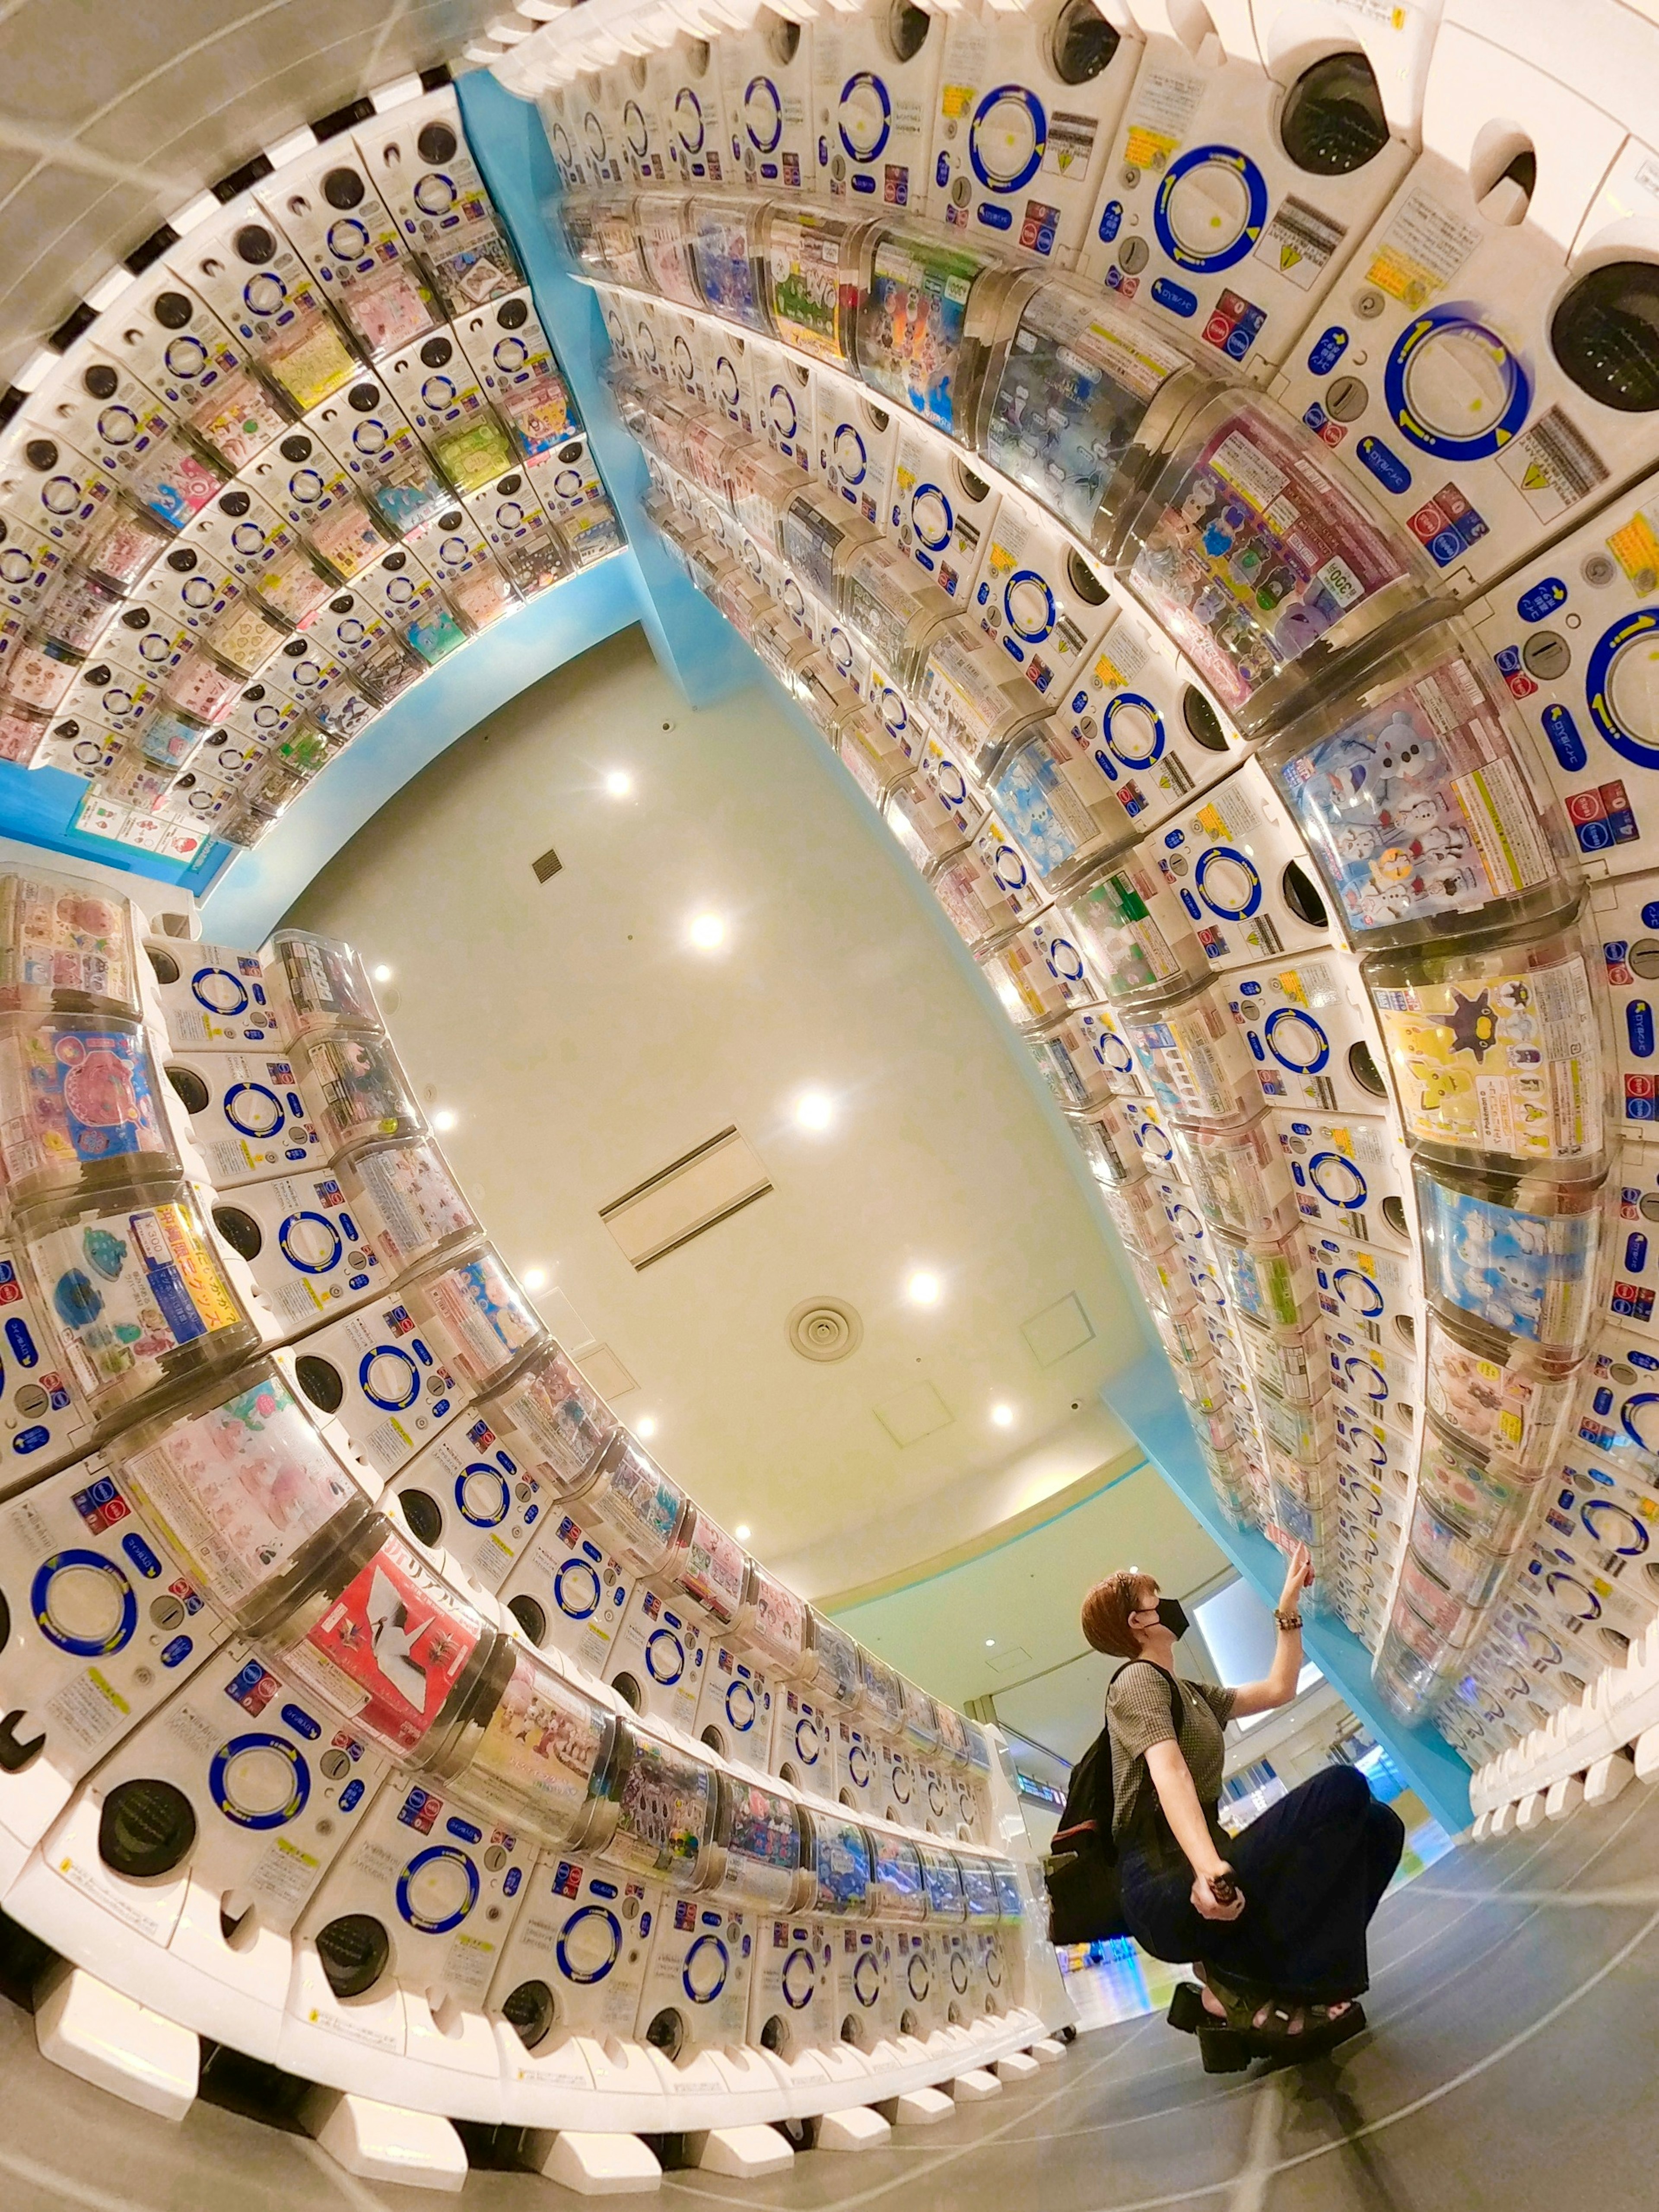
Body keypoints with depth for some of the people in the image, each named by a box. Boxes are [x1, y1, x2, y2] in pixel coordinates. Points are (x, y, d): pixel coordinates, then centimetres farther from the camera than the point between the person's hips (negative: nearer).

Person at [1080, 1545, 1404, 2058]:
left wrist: (1289, 1608, 30)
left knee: (1376, 1824, 2)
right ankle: (1241, 1983, -17)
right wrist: (1210, 1869, -36)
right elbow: (1169, 1775, -21)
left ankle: (1238, 1969, -5)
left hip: (1197, 1876, 9)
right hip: (1170, 1891, -9)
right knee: (1342, 1788, -20)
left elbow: (1278, 1690, 33)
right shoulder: (1137, 1682, -3)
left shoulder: (1190, 1693, 26)